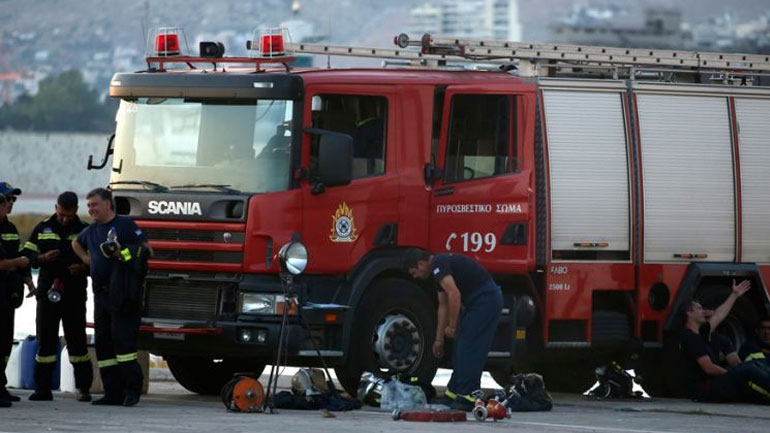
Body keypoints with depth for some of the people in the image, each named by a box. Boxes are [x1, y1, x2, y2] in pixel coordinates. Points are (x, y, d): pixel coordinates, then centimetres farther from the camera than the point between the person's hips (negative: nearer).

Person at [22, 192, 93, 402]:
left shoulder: (84, 231, 6)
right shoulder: (43, 229, 11)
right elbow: (26, 254, 9)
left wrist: (83, 268, -13)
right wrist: (42, 258, -10)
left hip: (74, 295, -2)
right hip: (47, 293, 2)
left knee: (77, 340, -2)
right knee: (45, 340, 1)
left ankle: (83, 388, 3)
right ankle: (43, 388, 6)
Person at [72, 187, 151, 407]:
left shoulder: (125, 224, -2)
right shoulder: (91, 231, 18)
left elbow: (146, 249, -4)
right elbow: (76, 243, 38)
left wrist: (124, 253, -17)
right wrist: (86, 258, 21)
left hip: (123, 295, -8)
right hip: (101, 294, 8)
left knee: (122, 338, -14)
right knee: (103, 343, 5)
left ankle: (132, 387, -11)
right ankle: (113, 393, 8)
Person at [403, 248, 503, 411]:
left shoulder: (438, 265, -12)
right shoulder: (438, 270, 19)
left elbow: (454, 295, -23)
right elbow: (443, 306, 26)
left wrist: (452, 327, -13)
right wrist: (439, 339, 29)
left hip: (486, 299, -10)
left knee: (468, 349, -9)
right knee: (461, 348, 14)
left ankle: (466, 398, -9)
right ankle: (453, 394, 19)